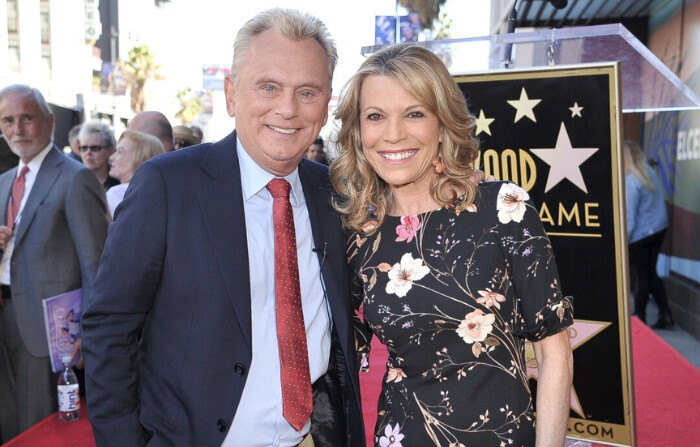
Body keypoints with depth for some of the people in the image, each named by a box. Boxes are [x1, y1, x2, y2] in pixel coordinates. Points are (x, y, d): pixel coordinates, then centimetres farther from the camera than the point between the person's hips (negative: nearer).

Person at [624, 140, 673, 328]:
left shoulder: (630, 182, -23)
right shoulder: (649, 170, 0)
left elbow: (629, 219, -21)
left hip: (641, 235, -8)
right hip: (659, 228, 8)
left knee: (640, 278, 6)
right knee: (651, 274, 19)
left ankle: (639, 320, 20)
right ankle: (665, 315, 23)